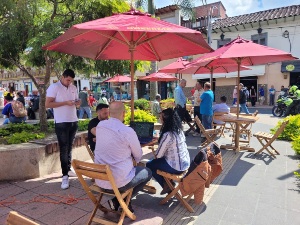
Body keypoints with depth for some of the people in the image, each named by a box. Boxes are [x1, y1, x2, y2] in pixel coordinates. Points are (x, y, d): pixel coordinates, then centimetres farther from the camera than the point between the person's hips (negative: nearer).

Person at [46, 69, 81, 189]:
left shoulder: (74, 88, 11)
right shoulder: (54, 87, -7)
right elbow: (47, 104, -13)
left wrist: (77, 103, -5)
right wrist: (65, 103, -20)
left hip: (74, 122, 6)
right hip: (61, 123, -6)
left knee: (69, 148, 16)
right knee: (63, 149, -4)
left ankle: (68, 169, 30)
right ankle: (65, 176, 1)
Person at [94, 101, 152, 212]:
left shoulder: (99, 125, -2)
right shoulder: (128, 131, -21)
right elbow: (138, 156, -4)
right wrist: (134, 159, 18)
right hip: (118, 181, -7)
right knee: (147, 172, 17)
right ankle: (118, 201, 10)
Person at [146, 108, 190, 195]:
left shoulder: (168, 135, -26)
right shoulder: (179, 130, 1)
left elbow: (159, 155, -18)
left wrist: (154, 153, 3)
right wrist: (159, 140, 13)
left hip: (176, 167, -8)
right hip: (185, 163, 9)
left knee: (149, 165, 10)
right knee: (155, 161, 25)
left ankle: (166, 186, 19)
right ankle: (168, 182, 26)